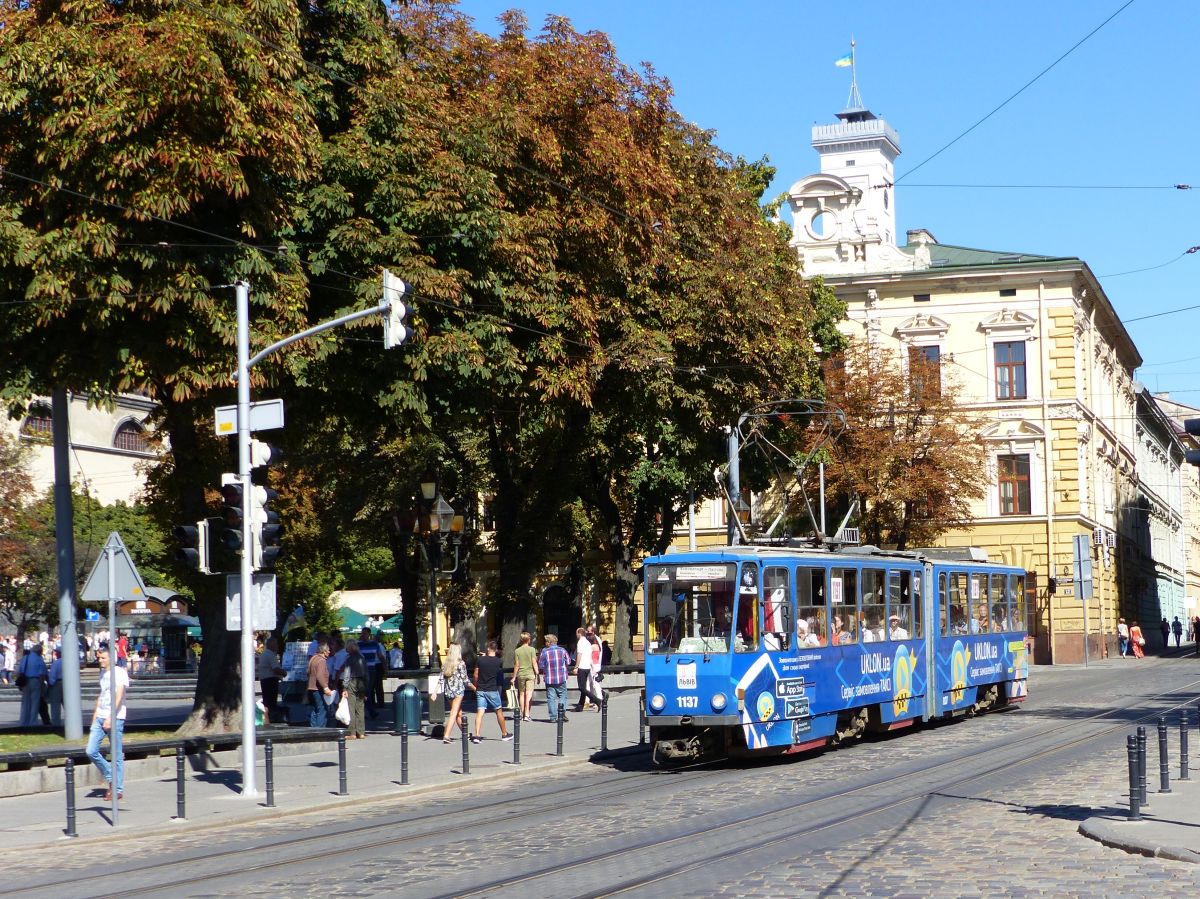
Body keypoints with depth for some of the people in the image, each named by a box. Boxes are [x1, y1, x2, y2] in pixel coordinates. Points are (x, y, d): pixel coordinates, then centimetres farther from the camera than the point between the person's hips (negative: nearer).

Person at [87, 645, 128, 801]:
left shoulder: (120, 672, -7)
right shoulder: (102, 672, 17)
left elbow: (119, 696, -15)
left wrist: (110, 718, -22)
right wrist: (95, 715, 17)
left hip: (115, 719, -7)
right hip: (100, 718, 7)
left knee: (116, 756, -2)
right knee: (91, 751, -3)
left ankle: (118, 790, 5)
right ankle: (110, 778, 14)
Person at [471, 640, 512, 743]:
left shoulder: (480, 660, -3)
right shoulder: (499, 661, -4)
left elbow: (475, 675, 0)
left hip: (480, 690, 1)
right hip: (492, 690, -1)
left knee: (480, 712, -3)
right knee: (499, 711, 13)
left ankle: (477, 735, -14)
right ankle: (504, 734, 23)